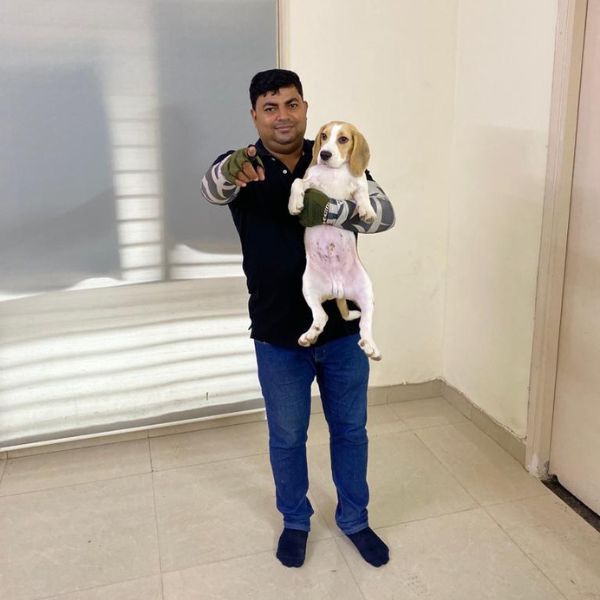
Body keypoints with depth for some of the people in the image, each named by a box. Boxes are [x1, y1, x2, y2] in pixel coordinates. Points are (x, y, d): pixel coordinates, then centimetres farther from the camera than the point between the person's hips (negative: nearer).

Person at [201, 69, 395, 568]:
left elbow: (384, 213, -14)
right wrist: (231, 170, -54)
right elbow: (212, 188, -30)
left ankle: (354, 518, 42)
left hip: (343, 328, 2)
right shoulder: (242, 167, -7)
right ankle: (295, 521, 43)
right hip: (278, 336, -1)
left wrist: (331, 210, -32)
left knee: (350, 429, 18)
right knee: (287, 437, 17)